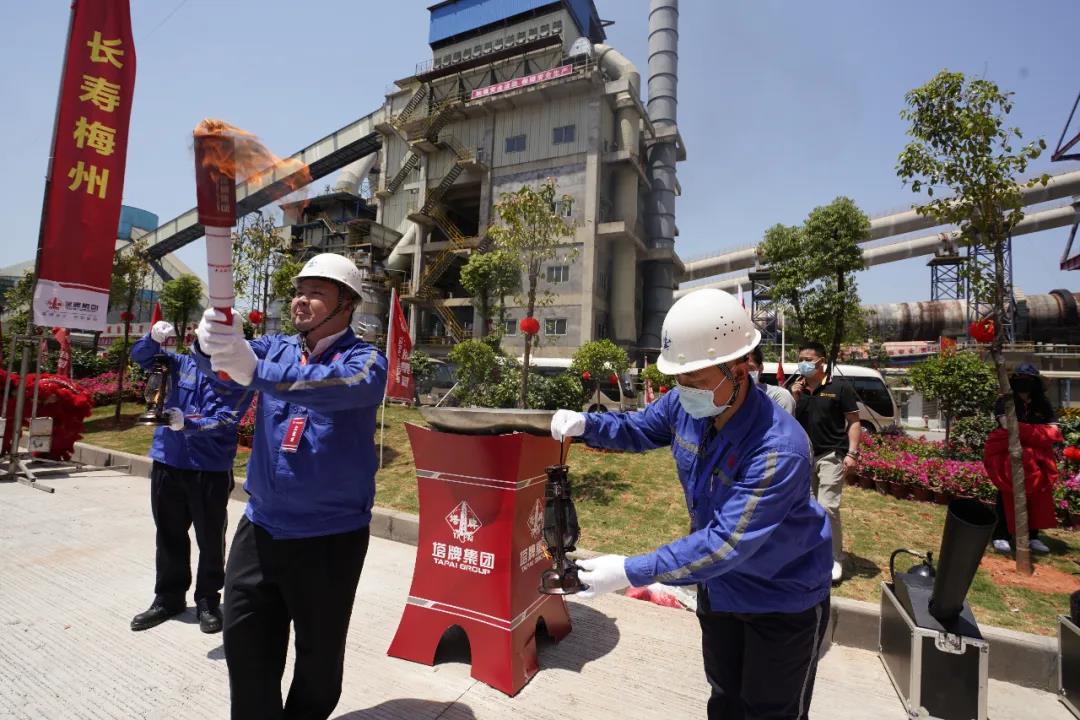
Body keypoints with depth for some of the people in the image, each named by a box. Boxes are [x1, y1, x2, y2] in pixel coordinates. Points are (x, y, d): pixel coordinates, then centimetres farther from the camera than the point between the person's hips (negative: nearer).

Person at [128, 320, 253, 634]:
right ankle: (168, 597, 35)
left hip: (212, 469, -4)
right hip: (167, 463, 4)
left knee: (210, 540, 7)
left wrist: (187, 423, -33)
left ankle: (208, 601, 24)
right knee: (169, 536, 18)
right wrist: (154, 337, -20)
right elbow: (140, 356, 1)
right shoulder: (183, 364, 5)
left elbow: (225, 420, -18)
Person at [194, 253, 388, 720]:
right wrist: (211, 339, -29)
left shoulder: (366, 360, -12)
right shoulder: (277, 348, 6)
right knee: (243, 641, 17)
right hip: (260, 527, 4)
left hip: (330, 536, -4)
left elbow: (340, 385, -32)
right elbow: (225, 360, -8)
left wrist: (256, 371, -44)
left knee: (319, 653, 14)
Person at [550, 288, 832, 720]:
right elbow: (638, 429, 2)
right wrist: (584, 424, -17)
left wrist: (631, 572, -39)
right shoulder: (685, 405, -17)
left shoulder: (780, 448, -38)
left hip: (783, 598, -6)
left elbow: (727, 542, -39)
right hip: (719, 584, 6)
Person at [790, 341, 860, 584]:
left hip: (831, 456, -5)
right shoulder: (797, 389, 6)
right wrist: (794, 399, -10)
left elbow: (854, 421, -4)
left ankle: (835, 559, 5)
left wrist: (852, 452, -13)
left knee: (827, 507, -9)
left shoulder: (839, 387, -5)